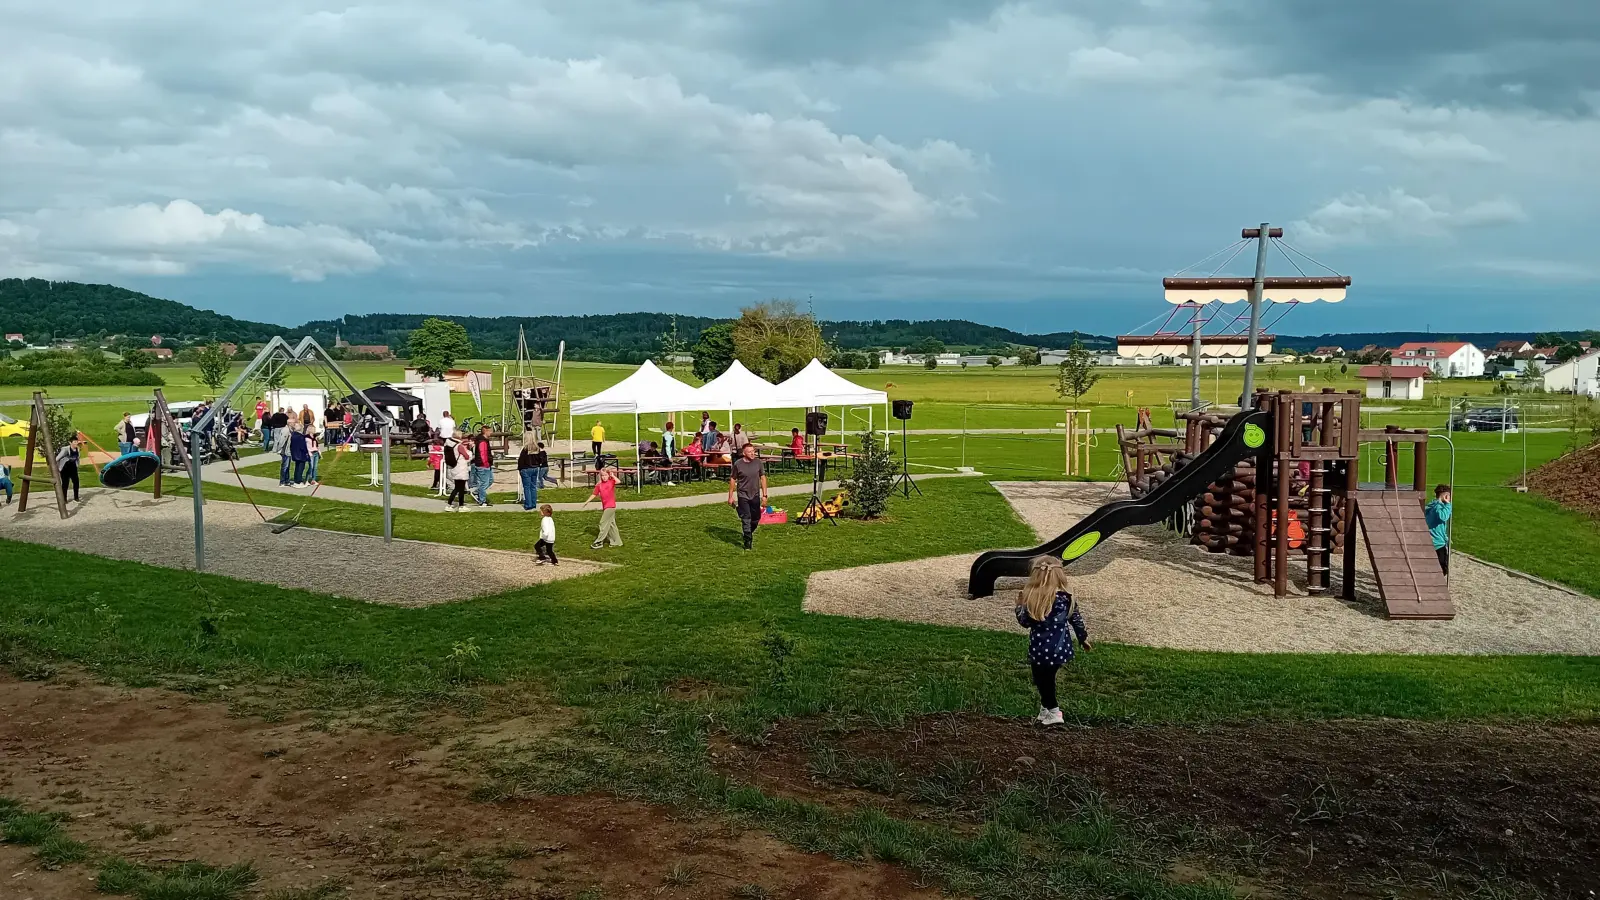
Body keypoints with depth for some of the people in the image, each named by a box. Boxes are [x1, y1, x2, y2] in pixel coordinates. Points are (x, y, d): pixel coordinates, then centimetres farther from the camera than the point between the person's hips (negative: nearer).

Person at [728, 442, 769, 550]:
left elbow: (763, 478, 4)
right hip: (743, 496, -3)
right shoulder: (738, 464, -9)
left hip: (755, 495, 3)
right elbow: (732, 480, 0)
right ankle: (747, 541, 3)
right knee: (746, 519, -5)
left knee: (756, 519, 13)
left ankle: (750, 533, 41)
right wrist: (730, 496, 1)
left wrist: (764, 495, 0)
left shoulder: (758, 462, -3)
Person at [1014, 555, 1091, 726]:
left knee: (1043, 680, 13)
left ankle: (1053, 712, 17)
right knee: (1048, 678, 21)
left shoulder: (1032, 599, -16)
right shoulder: (1066, 598, -7)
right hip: (1060, 649, 4)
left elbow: (1024, 622, -4)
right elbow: (1077, 620, 4)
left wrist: (1019, 605, 13)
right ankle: (1046, 707, 32)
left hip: (1040, 650, -4)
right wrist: (1084, 639, 20)